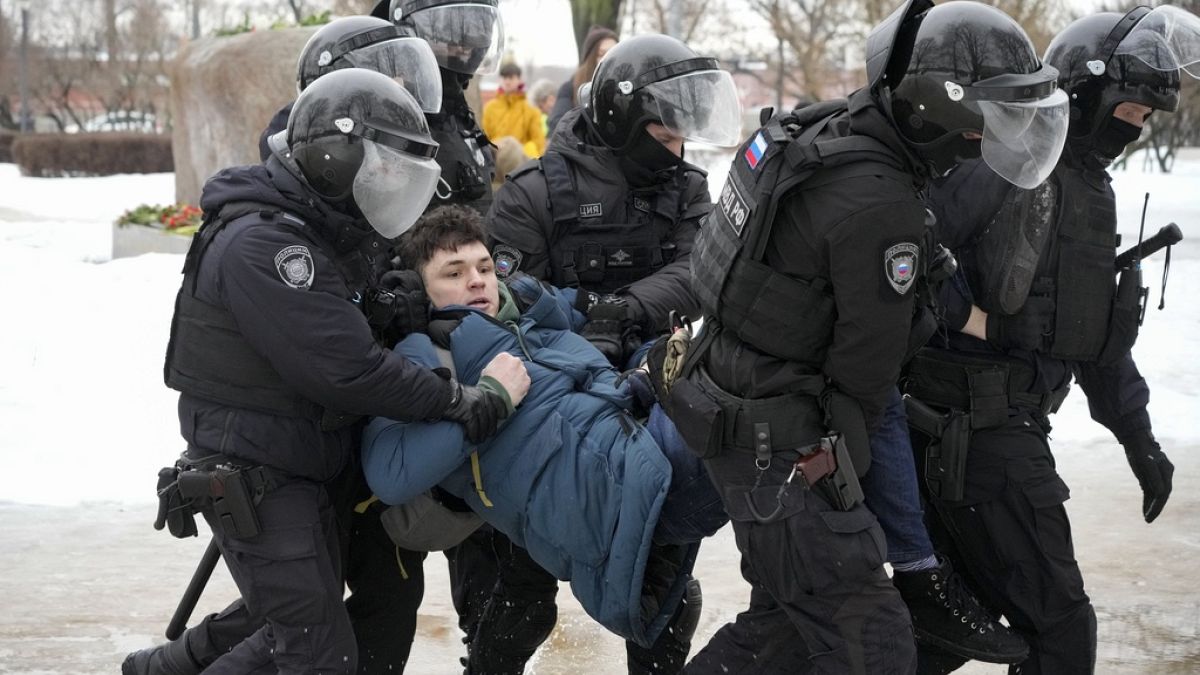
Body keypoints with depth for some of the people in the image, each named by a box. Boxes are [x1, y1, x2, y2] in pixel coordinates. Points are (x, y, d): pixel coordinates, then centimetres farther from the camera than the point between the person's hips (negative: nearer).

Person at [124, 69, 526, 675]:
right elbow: (346, 371, -29)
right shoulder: (261, 243, -24)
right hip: (254, 481, -10)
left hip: (300, 475, 10)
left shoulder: (327, 236, 10)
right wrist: (464, 402, -27)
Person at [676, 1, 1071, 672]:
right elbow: (866, 366, -15)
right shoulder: (883, 207, -25)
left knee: (788, 619, 20)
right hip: (781, 444, -10)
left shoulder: (822, 124, 3)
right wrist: (846, 460, 0)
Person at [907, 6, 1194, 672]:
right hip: (975, 430, -9)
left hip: (1011, 423, 9)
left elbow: (1098, 330, 23)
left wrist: (1138, 439, 22)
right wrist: (964, 316, -20)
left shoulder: (1091, 191, 17)